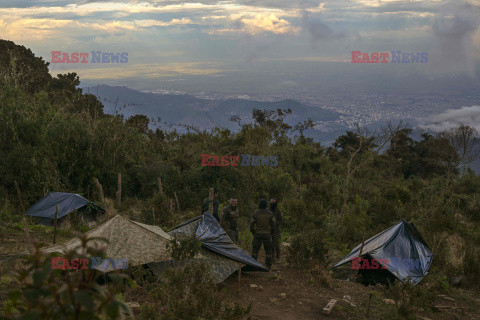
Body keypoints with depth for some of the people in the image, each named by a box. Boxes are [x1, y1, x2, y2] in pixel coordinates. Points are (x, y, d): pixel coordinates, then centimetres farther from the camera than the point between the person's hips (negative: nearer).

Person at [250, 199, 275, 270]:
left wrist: (253, 233, 9)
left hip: (258, 234, -1)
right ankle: (268, 266, 8)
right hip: (267, 234, 1)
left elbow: (252, 224, -5)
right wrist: (271, 233, 12)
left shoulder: (255, 213, -5)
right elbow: (273, 224, -3)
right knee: (268, 250, 8)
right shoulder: (270, 213, -2)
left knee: (255, 250, 7)